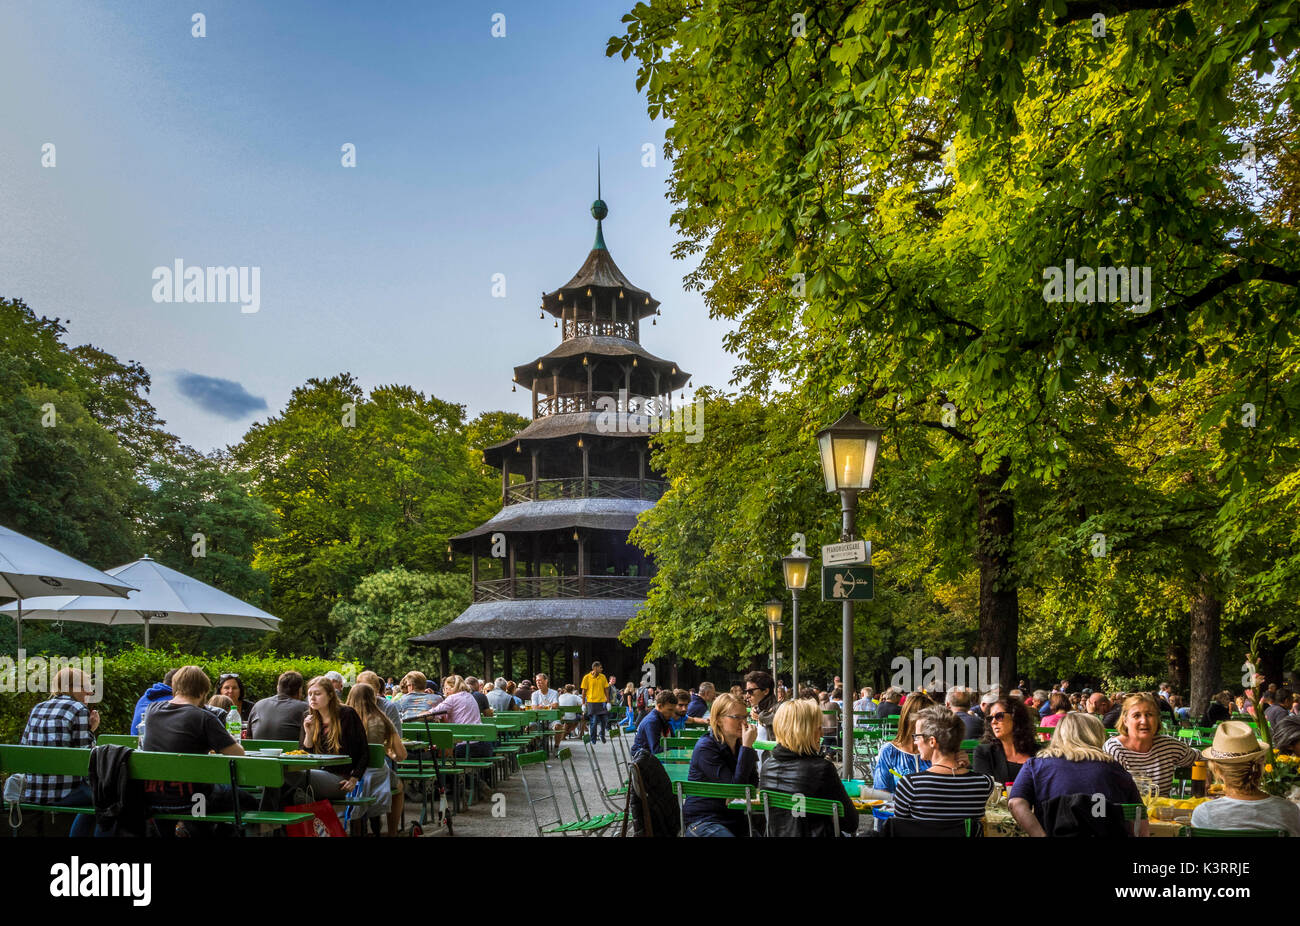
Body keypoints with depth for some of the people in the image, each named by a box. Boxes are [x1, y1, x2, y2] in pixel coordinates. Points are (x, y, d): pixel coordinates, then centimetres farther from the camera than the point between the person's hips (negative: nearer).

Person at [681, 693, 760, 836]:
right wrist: (747, 747, -20)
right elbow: (735, 787, -18)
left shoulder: (740, 745, 10)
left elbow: (753, 785, 5)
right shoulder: (705, 748, -12)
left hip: (734, 817, 7)